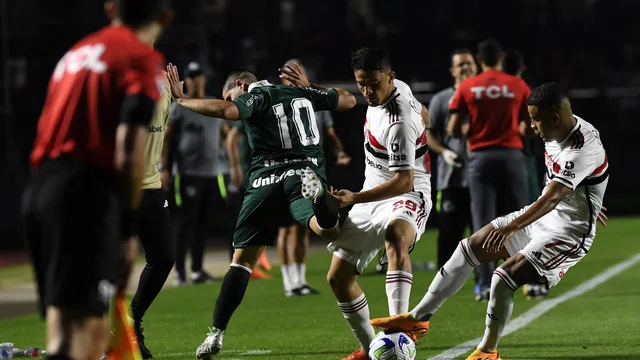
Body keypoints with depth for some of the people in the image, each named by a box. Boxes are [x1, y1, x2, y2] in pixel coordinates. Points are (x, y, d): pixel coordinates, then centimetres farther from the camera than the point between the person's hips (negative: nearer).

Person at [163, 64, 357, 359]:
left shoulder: (256, 97, 6)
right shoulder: (302, 94, 22)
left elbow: (223, 110, -15)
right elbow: (349, 100, 36)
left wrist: (181, 99, -3)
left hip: (266, 180, -2)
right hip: (306, 171, 2)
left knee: (243, 258, 9)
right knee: (330, 230, -25)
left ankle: (217, 333, 7)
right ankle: (317, 197, -56)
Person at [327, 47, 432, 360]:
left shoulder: (399, 123, -26)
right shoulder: (400, 88, -1)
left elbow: (404, 181, -30)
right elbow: (423, 117, 19)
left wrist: (354, 198, -38)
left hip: (406, 195, -9)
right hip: (372, 197, 9)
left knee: (395, 237, -44)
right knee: (338, 277, 8)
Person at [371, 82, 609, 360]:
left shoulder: (583, 149, -31)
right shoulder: (560, 130, -2)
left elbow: (551, 198, -40)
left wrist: (511, 227, -50)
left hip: (569, 232, -10)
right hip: (545, 214, 10)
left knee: (504, 278, -21)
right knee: (471, 248, 8)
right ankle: (418, 317, 16)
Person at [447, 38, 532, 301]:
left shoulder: (467, 88, 0)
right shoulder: (518, 86, 1)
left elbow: (453, 130, -1)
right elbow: (530, 126, 4)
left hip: (480, 157, 0)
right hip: (511, 155, 0)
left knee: (482, 223, 2)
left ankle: (485, 285, -5)